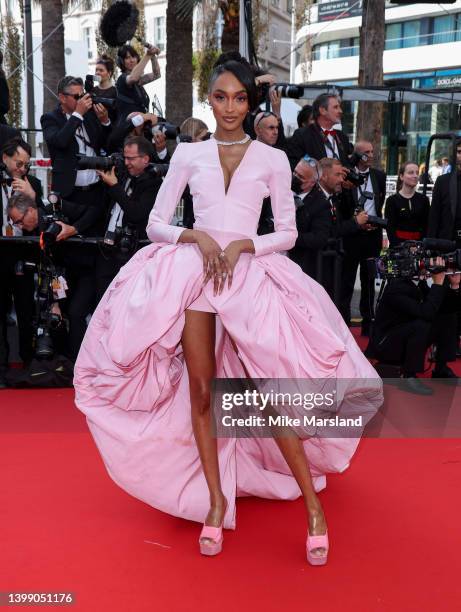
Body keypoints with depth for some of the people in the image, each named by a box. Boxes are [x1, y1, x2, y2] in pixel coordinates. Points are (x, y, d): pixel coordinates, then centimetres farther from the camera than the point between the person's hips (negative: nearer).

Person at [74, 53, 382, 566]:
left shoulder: (272, 159, 8)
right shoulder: (188, 154, 10)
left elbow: (288, 234, 6)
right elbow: (155, 224, 7)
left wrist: (241, 245, -10)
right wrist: (197, 237, -11)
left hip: (251, 275, -1)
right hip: (193, 271, 2)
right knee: (200, 388, -1)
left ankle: (313, 505, 7)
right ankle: (216, 498, 15)